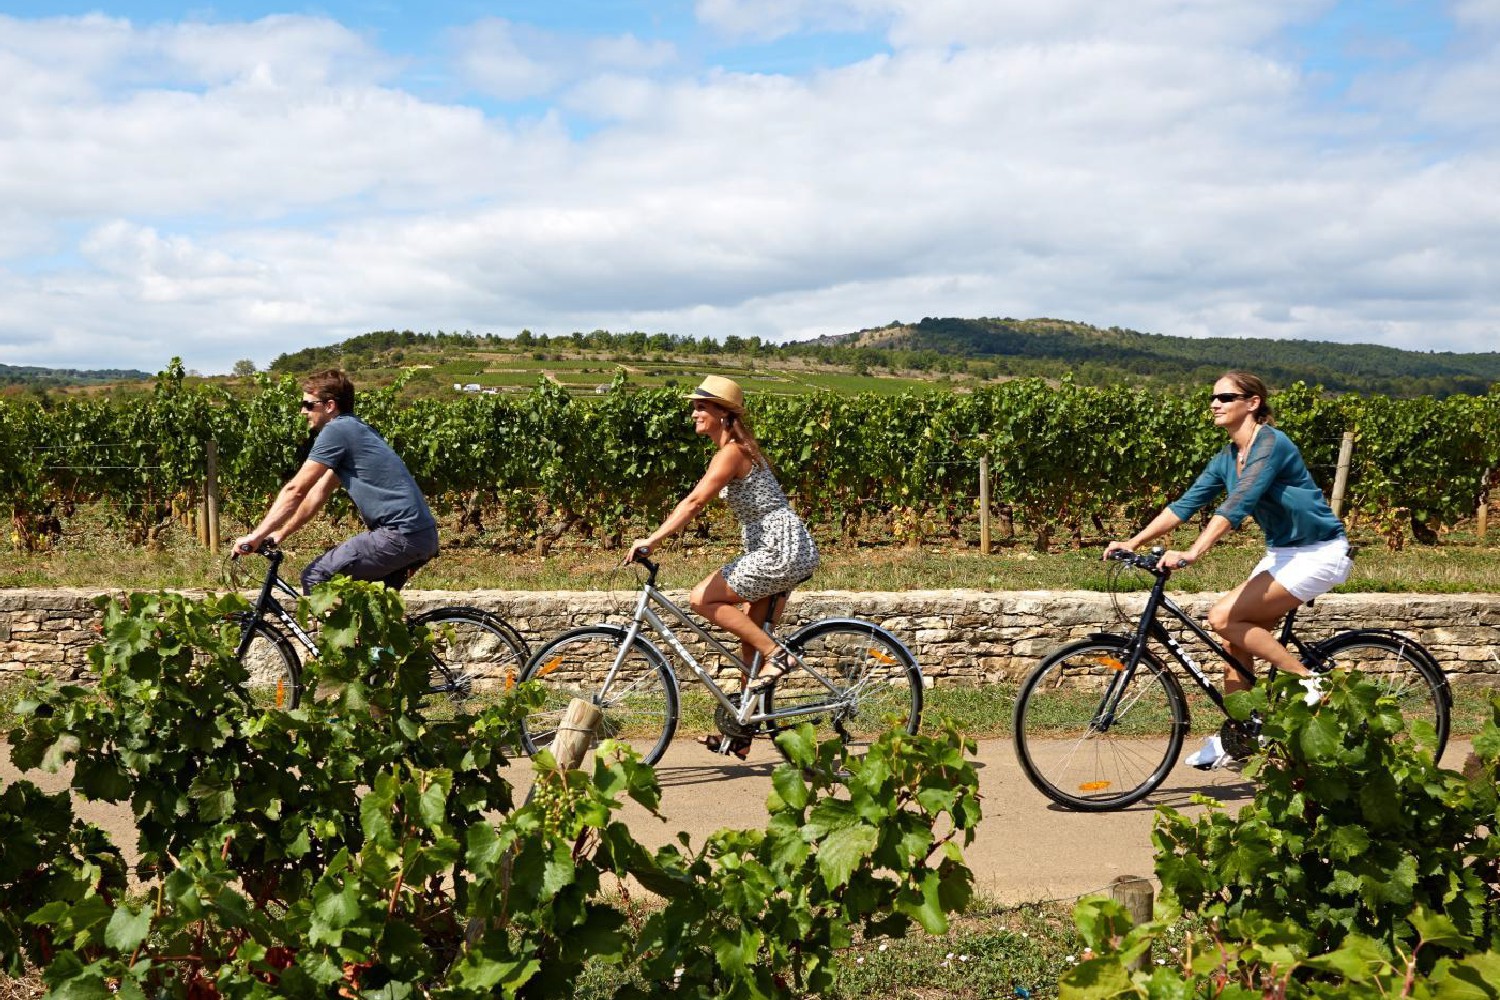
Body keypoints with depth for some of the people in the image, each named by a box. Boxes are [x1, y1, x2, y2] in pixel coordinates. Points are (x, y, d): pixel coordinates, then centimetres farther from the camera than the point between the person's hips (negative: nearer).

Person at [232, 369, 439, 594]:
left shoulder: (336, 430, -8)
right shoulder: (354, 430, 21)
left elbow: (295, 490, -9)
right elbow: (319, 493, 24)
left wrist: (255, 536, -3)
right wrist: (281, 533, 22)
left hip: (400, 535, -10)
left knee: (315, 577, -5)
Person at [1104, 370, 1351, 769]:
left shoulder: (1271, 444, -19)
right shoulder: (1226, 459, 7)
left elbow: (1236, 505, -31)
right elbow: (1185, 504, 4)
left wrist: (1191, 554, -40)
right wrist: (1132, 542, -6)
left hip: (1318, 553, -9)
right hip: (1281, 552, 9)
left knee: (1224, 618, -18)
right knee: (1238, 638, 1)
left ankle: (1307, 682, -7)